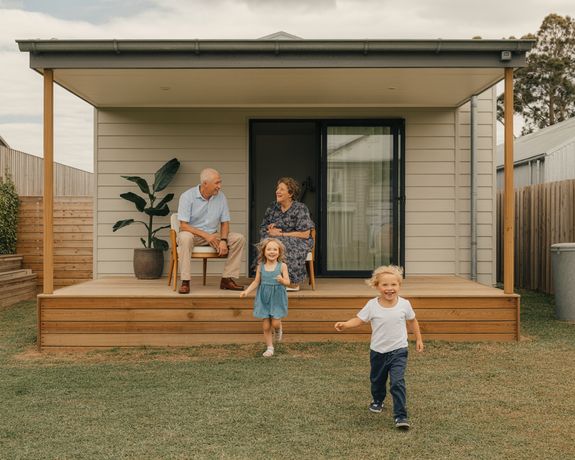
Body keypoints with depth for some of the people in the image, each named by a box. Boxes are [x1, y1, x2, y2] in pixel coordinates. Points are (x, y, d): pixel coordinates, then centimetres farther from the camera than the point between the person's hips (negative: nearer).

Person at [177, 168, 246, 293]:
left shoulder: (221, 196, 0)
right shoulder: (187, 196, -13)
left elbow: (225, 222, 4)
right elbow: (183, 226, -16)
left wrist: (223, 240, -15)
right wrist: (205, 235, -23)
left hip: (212, 235, 4)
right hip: (193, 234, -4)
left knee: (239, 238, -15)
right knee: (185, 237, -39)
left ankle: (227, 279, -11)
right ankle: (185, 282, -34)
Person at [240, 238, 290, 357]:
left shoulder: (282, 266, -7)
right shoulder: (260, 266, -1)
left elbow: (287, 282, -8)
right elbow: (256, 282, 5)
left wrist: (282, 280, -30)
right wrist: (247, 291, -7)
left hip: (277, 298, -2)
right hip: (264, 298, 2)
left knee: (275, 323, -8)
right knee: (266, 326, 4)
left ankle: (278, 330, 29)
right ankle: (270, 347, 20)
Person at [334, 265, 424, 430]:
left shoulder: (404, 304, -9)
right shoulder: (372, 305, -11)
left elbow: (412, 321, 8)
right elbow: (359, 319, -12)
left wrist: (418, 338, 12)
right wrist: (345, 325, -29)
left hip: (398, 351, -2)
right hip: (378, 351, 2)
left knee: (397, 383, -17)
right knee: (377, 380, 22)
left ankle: (401, 416, -12)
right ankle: (378, 401, 51)